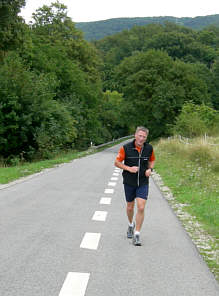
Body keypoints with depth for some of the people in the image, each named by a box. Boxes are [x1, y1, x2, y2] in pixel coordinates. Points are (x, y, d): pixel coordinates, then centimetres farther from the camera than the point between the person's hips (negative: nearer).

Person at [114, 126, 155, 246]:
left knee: (141, 208, -11)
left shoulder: (149, 148, -3)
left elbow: (152, 160, 15)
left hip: (143, 183, 1)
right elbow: (117, 162, -4)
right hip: (129, 182, 0)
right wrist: (129, 168, -18)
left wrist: (150, 169, -4)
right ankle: (131, 225, 44)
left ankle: (136, 235, -2)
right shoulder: (126, 148, -11)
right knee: (130, 207, 14)